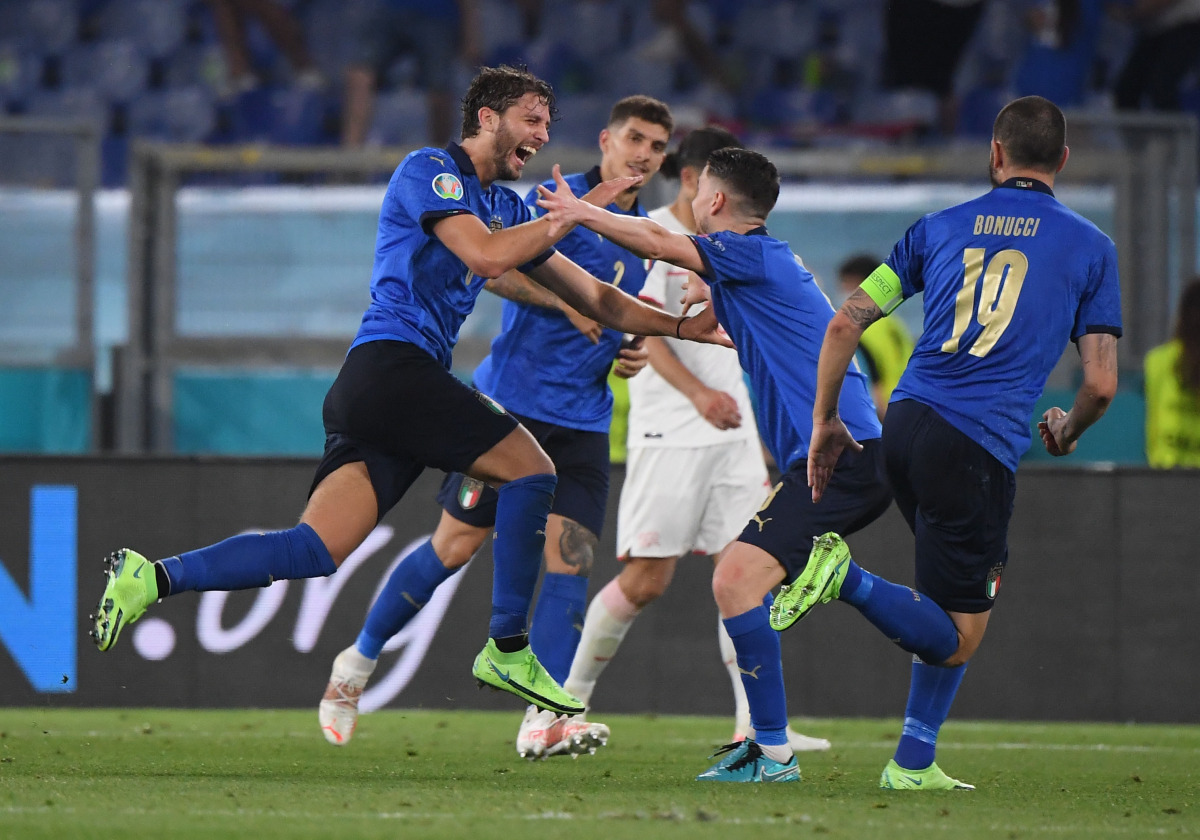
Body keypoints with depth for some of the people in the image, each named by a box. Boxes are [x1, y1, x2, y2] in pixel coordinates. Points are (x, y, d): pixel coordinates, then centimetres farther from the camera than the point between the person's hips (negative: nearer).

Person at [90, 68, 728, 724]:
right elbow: (486, 254, -17)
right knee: (530, 468, -8)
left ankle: (151, 577, -7)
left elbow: (593, 298, 28)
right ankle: (507, 649, -4)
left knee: (317, 551, -3)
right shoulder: (429, 170, -1)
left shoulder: (504, 205, 25)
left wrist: (680, 325, 21)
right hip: (389, 366, -9)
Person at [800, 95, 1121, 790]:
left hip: (906, 422, 5)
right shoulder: (1091, 248, 7)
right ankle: (848, 579, -25)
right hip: (979, 447, -5)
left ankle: (916, 764, 15)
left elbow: (845, 325, 9)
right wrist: (1066, 433, 24)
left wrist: (826, 422, 19)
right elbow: (1101, 383, 2)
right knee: (958, 638, 0)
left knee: (963, 595, 22)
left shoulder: (939, 228, 15)